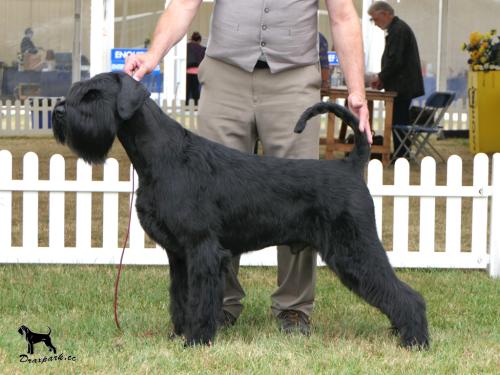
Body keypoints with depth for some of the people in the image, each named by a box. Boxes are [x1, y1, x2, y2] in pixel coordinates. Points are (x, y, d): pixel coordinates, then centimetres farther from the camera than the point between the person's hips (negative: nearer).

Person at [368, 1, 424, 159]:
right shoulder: (398, 27, 18)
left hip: (401, 87, -10)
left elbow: (395, 60, -21)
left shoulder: (398, 30, -15)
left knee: (398, 121, -8)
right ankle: (401, 154, 14)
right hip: (403, 85, 10)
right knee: (400, 122, 11)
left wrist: (381, 76, -9)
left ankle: (401, 155, -7)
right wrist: (383, 78, 14)